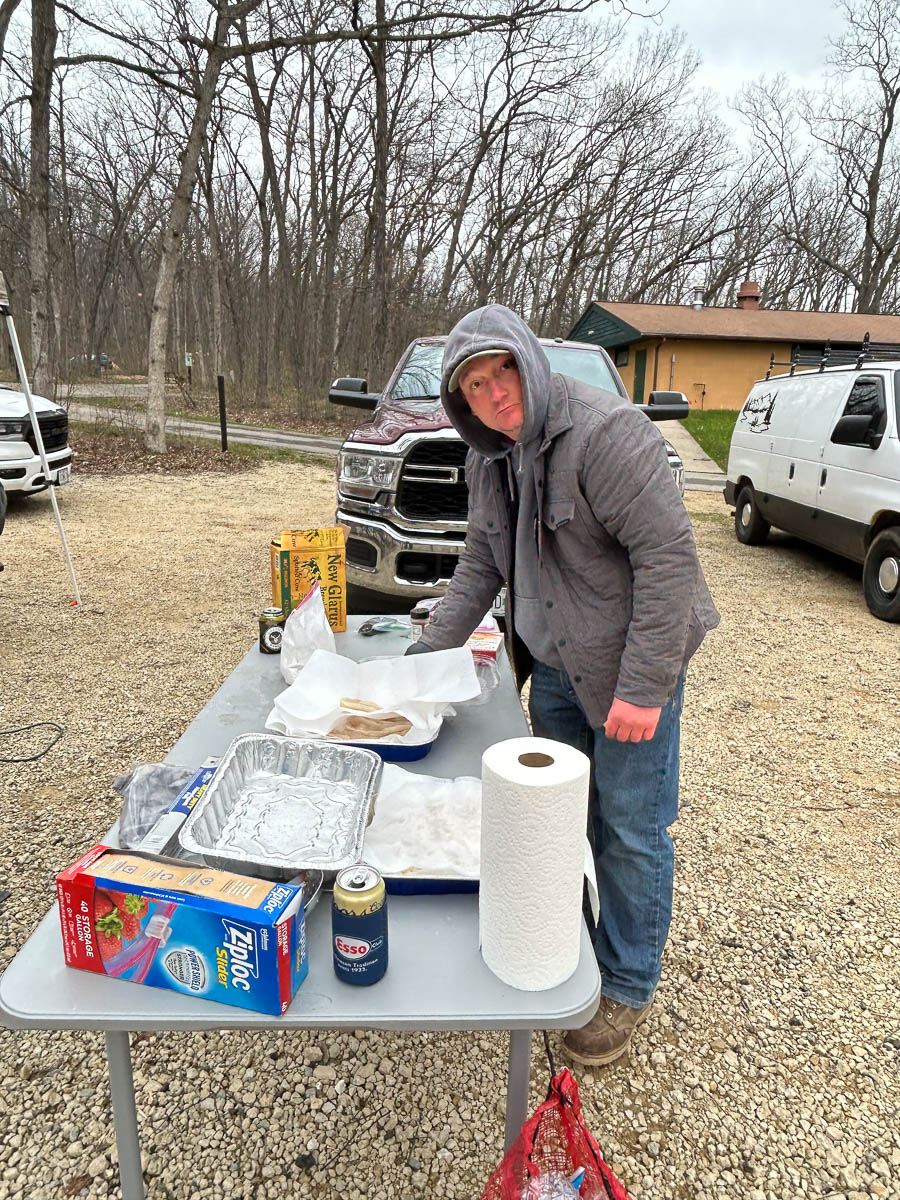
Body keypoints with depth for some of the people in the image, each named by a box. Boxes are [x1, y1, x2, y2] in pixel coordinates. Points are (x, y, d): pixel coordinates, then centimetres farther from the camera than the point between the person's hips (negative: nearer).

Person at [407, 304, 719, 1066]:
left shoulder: (605, 432, -21)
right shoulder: (491, 459, 6)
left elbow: (669, 554, -24)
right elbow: (481, 567, 14)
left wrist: (642, 686, -25)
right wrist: (428, 653, 6)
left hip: (628, 664, -7)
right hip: (552, 664, 8)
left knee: (630, 828, 4)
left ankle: (628, 989, 25)